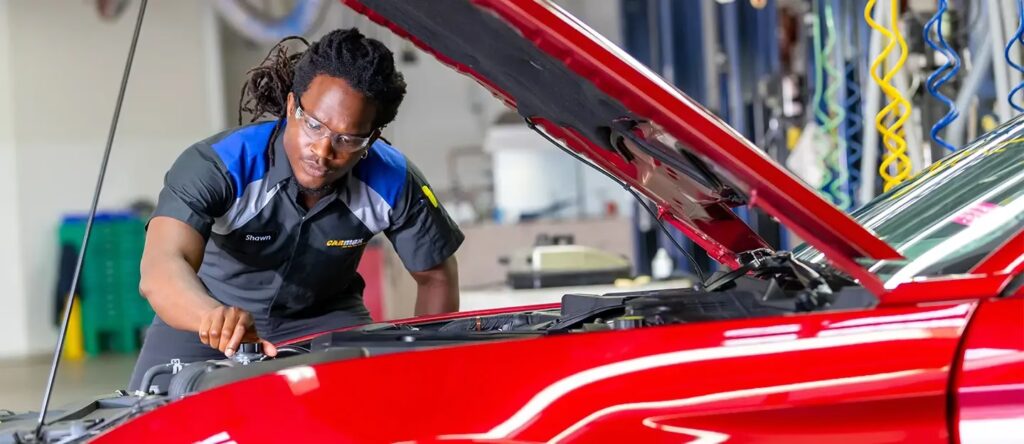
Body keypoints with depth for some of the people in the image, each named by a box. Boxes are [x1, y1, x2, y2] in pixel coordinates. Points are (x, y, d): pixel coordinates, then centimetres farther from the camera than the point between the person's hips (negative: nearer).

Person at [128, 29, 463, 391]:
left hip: (324, 317, 2)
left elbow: (436, 277, -6)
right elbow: (161, 269, -51)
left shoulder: (394, 183, -24)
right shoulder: (215, 166, -34)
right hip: (205, 311, -1)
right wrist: (216, 317, -72)